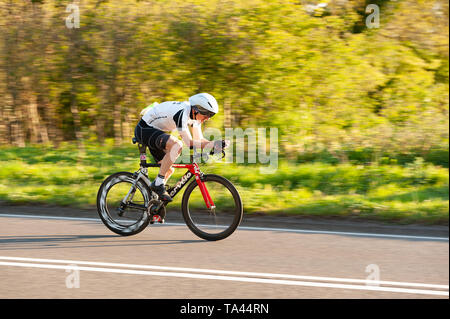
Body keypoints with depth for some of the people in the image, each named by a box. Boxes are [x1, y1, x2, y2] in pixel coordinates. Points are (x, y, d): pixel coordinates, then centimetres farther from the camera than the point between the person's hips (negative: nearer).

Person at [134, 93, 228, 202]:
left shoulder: (195, 115, 0)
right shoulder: (181, 113, -29)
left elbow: (199, 140, 3)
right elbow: (189, 143, -30)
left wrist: (216, 145, -14)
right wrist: (215, 144, -34)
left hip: (154, 130, 10)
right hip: (144, 129, -10)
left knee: (169, 169, 11)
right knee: (177, 145, -32)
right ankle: (158, 183, -24)